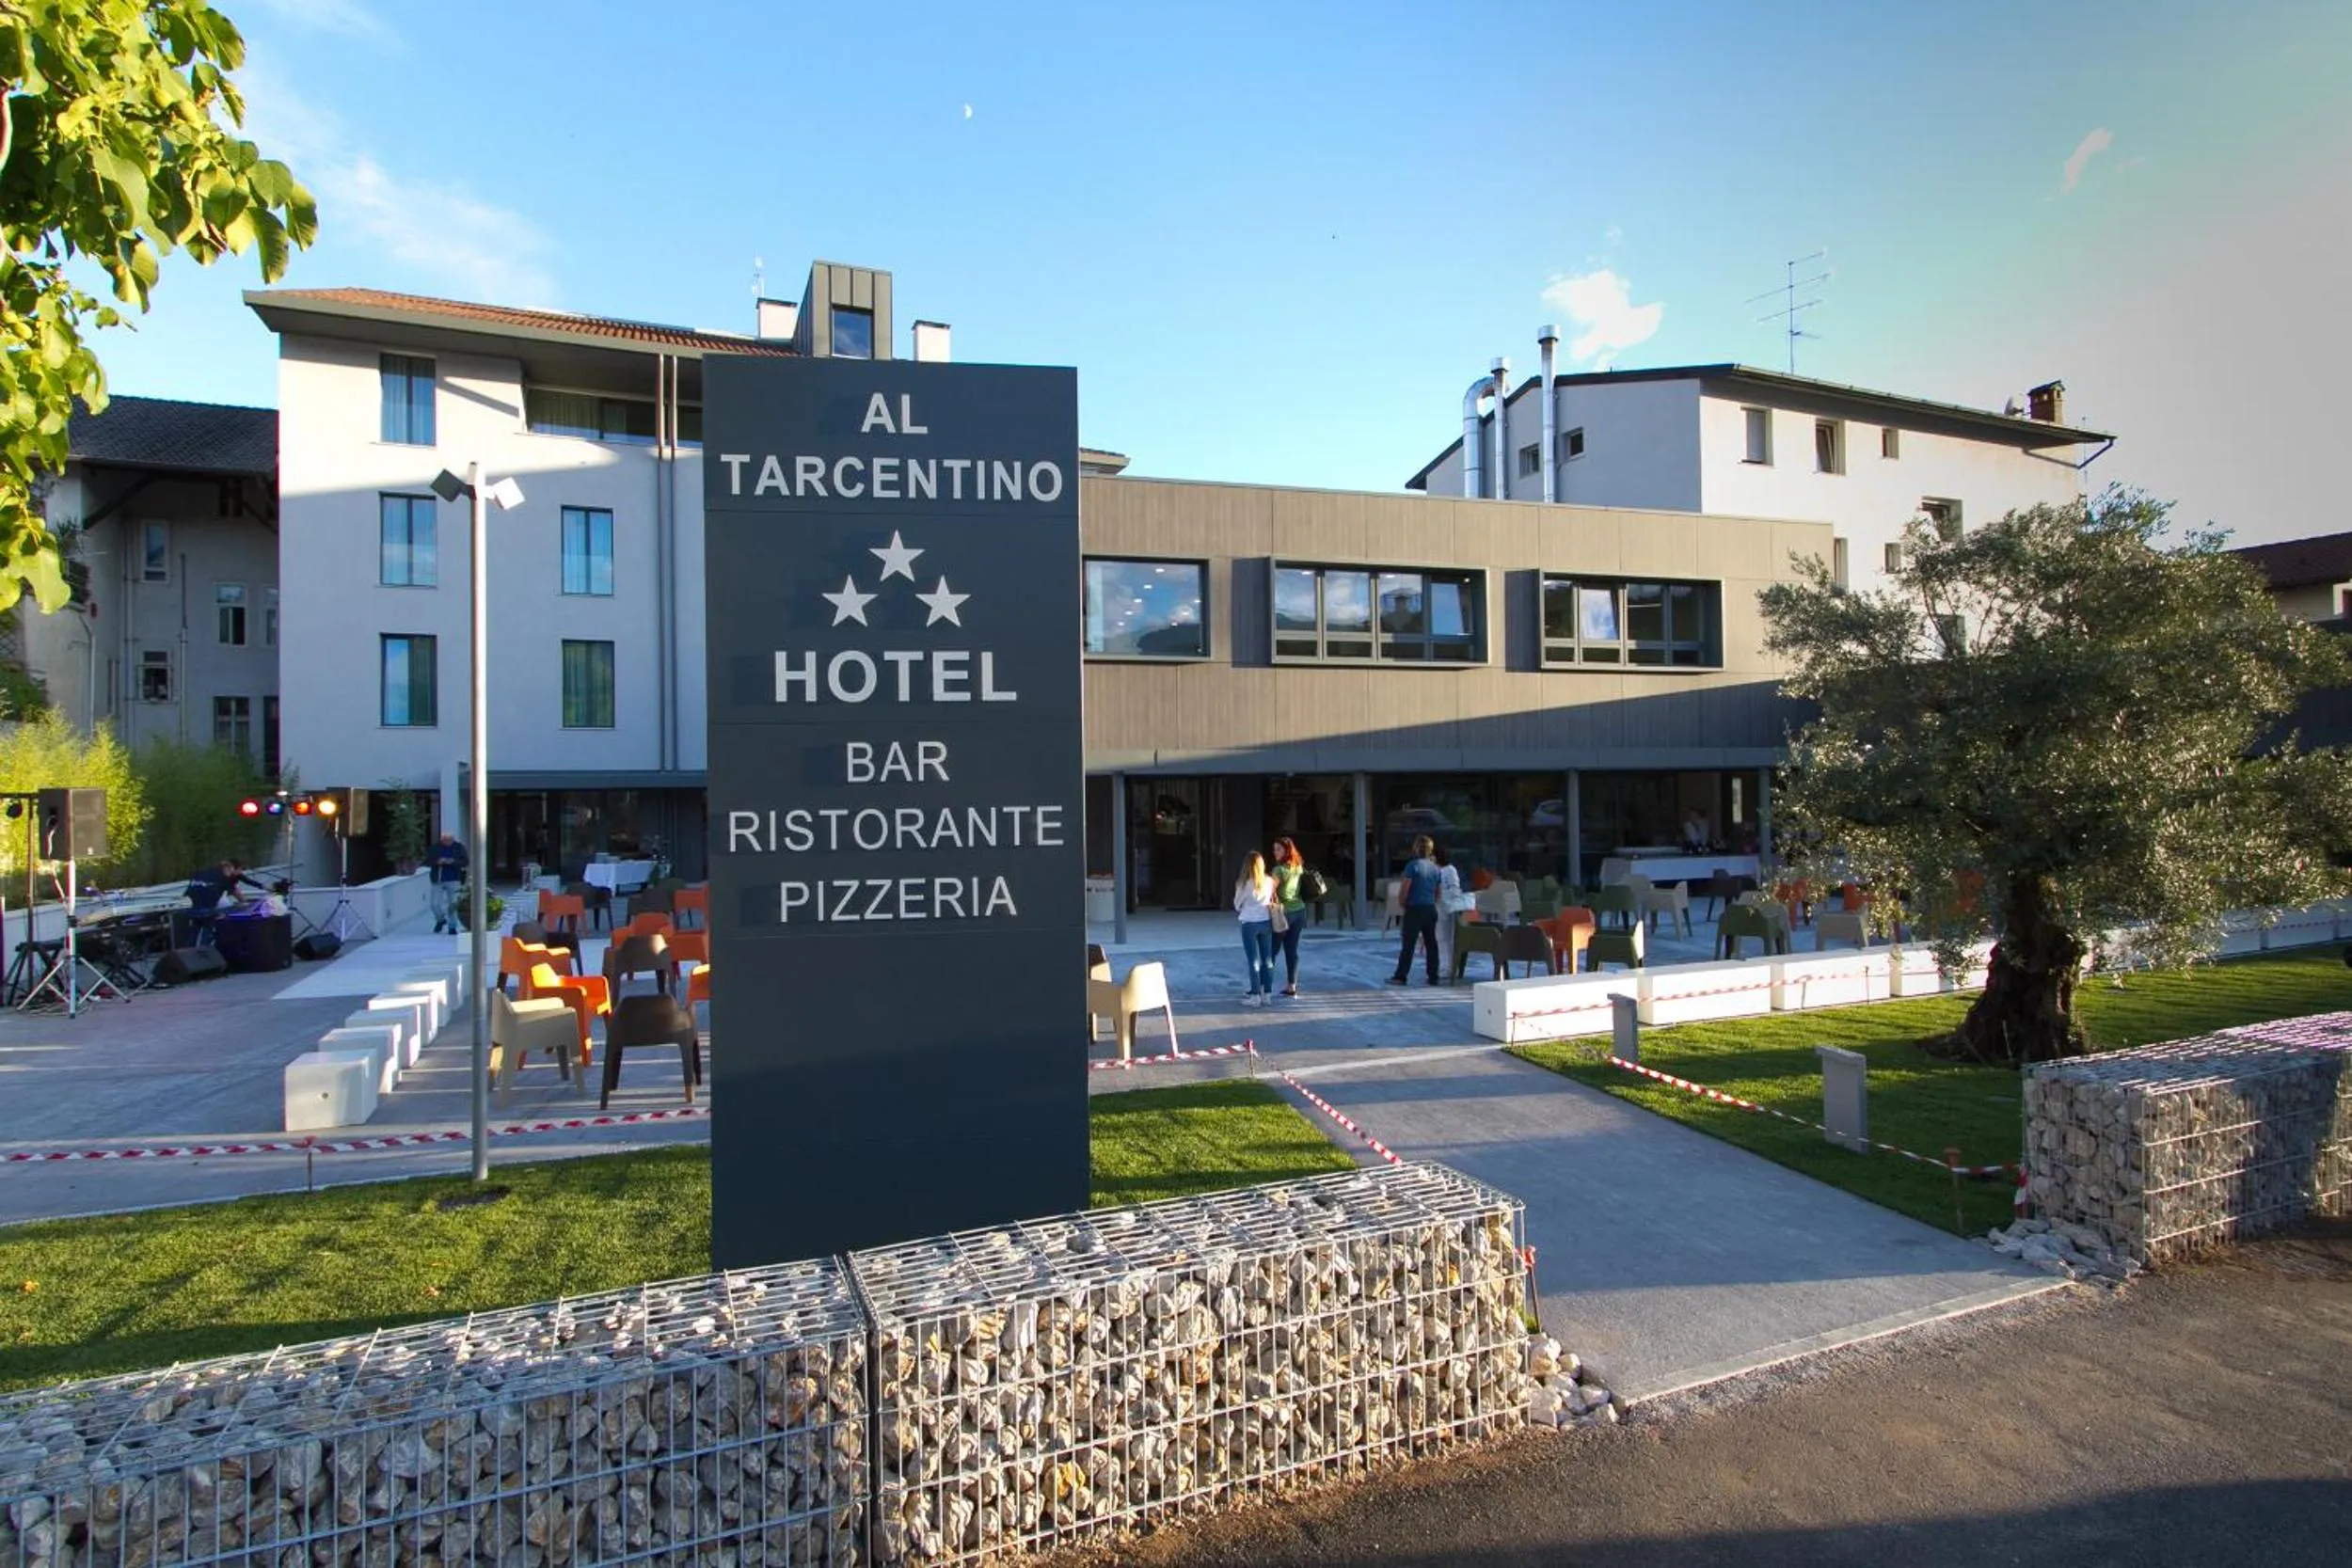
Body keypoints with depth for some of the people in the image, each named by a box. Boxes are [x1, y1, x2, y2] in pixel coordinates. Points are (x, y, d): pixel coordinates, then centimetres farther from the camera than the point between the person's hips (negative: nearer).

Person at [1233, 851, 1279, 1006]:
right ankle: (1267, 994, 15)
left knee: (1253, 960, 1)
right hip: (1266, 922, 4)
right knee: (1267, 959, 10)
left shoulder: (1244, 883, -13)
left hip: (1249, 923, -3)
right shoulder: (1269, 881, -4)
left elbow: (1237, 904, 1)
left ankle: (1255, 995, 2)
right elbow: (1274, 899, 3)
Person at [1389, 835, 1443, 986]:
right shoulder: (1436, 869, 8)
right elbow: (1438, 893, 14)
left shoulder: (1412, 866, -11)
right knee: (1431, 944, 9)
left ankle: (1400, 976, 1)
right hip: (1431, 909, 5)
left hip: (1414, 908, -5)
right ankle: (1433, 977, 11)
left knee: (1408, 944, -2)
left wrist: (1402, 904, 2)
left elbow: (1405, 889, -13)